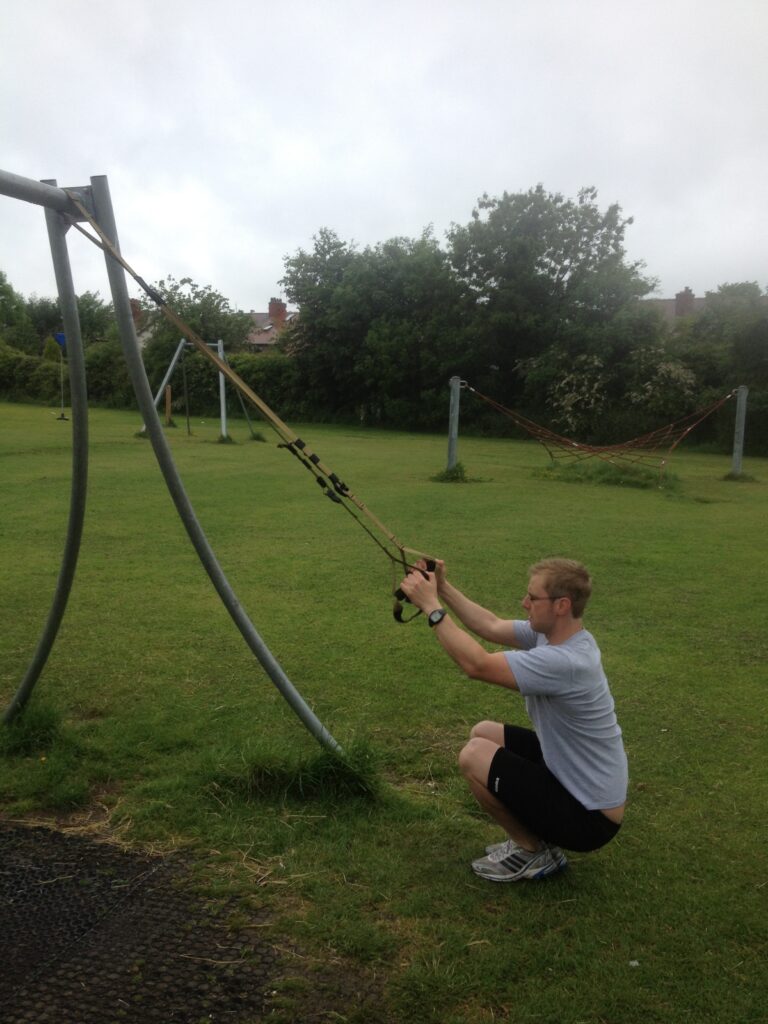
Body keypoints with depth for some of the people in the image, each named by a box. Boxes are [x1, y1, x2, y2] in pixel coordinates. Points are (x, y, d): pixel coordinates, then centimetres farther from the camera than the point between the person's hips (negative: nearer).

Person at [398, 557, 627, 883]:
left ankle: (534, 851, 5)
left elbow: (477, 664, -33)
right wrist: (442, 588, -4)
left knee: (474, 757, -14)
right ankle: (531, 836, 17)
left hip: (591, 815, -9)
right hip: (573, 775, 9)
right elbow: (491, 626, 3)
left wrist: (431, 606, -26)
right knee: (483, 734, 11)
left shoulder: (563, 661, -32)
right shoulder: (556, 633, -5)